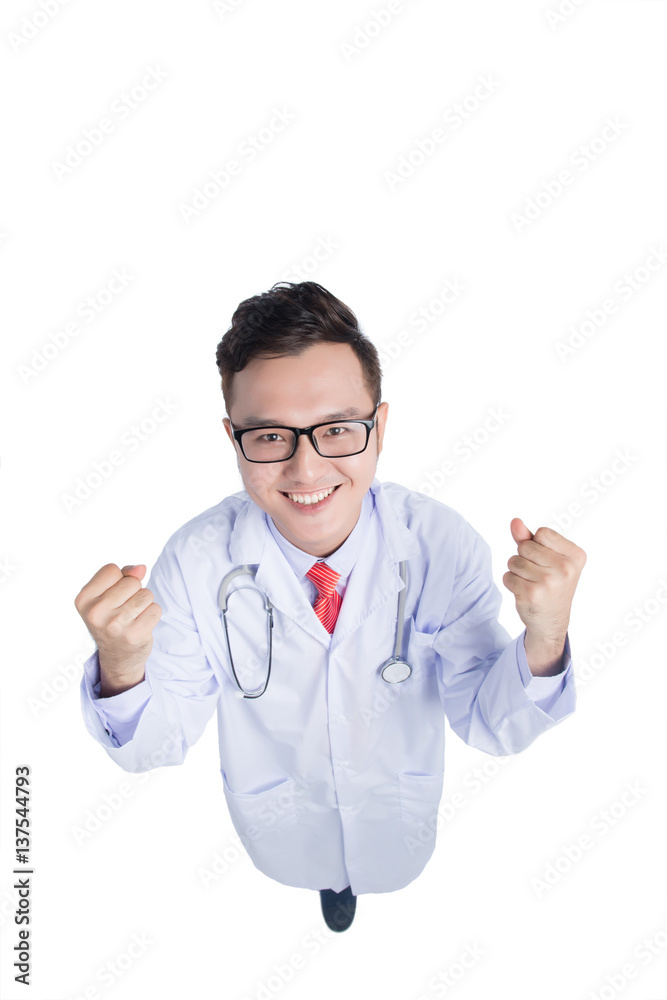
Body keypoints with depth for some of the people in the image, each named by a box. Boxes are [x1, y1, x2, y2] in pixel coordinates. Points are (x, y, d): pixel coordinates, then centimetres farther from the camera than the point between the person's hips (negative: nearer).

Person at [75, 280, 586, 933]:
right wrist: (123, 670, -44)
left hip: (402, 824, 1)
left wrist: (543, 643, -43)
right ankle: (329, 886, 68)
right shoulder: (194, 562, -30)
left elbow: (489, 728, -21)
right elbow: (157, 747, -21)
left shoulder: (444, 545, -30)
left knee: (394, 880, 33)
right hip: (279, 833, 0)